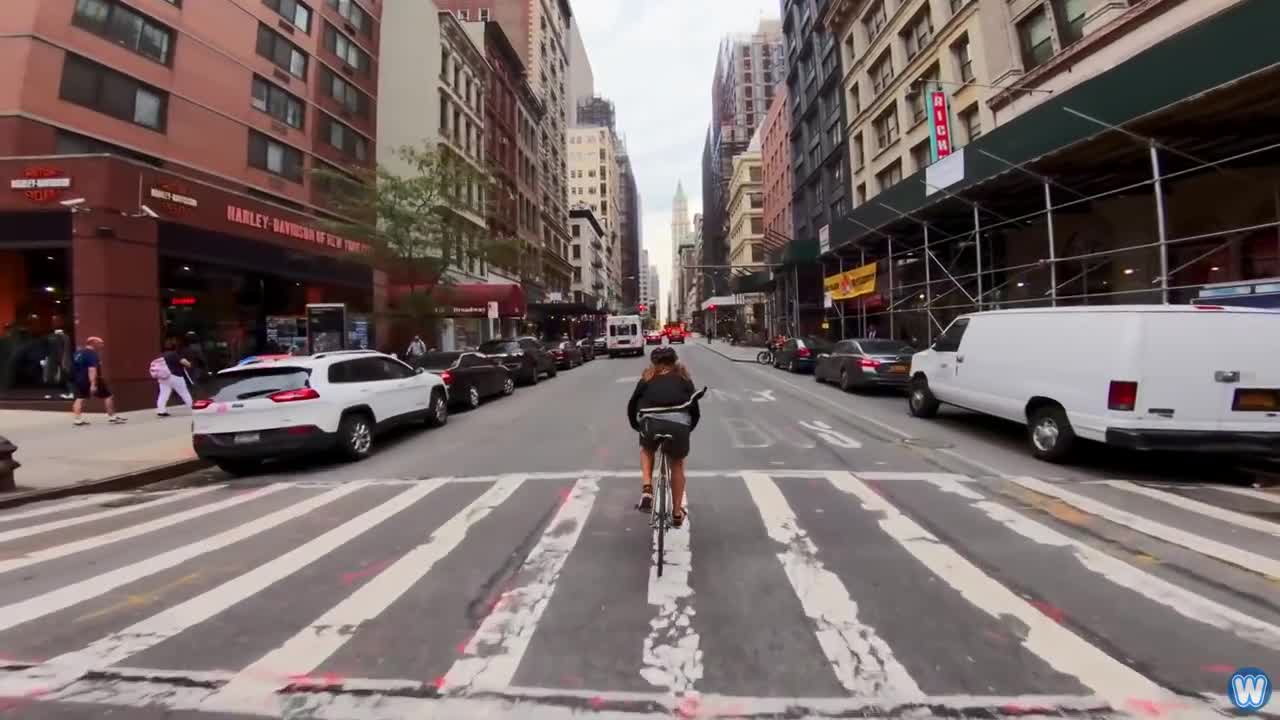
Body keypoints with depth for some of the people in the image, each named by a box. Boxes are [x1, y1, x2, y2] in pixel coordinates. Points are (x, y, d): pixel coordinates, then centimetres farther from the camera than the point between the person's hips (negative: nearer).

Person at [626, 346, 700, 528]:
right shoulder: (684, 378, 24)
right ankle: (677, 513, 30)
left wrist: (636, 426, 36)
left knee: (646, 449, 34)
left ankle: (647, 489, 15)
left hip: (651, 422, 0)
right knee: (677, 465, 25)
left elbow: (632, 404, 21)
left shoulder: (648, 377, 24)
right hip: (679, 424, 0)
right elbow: (695, 409, 20)